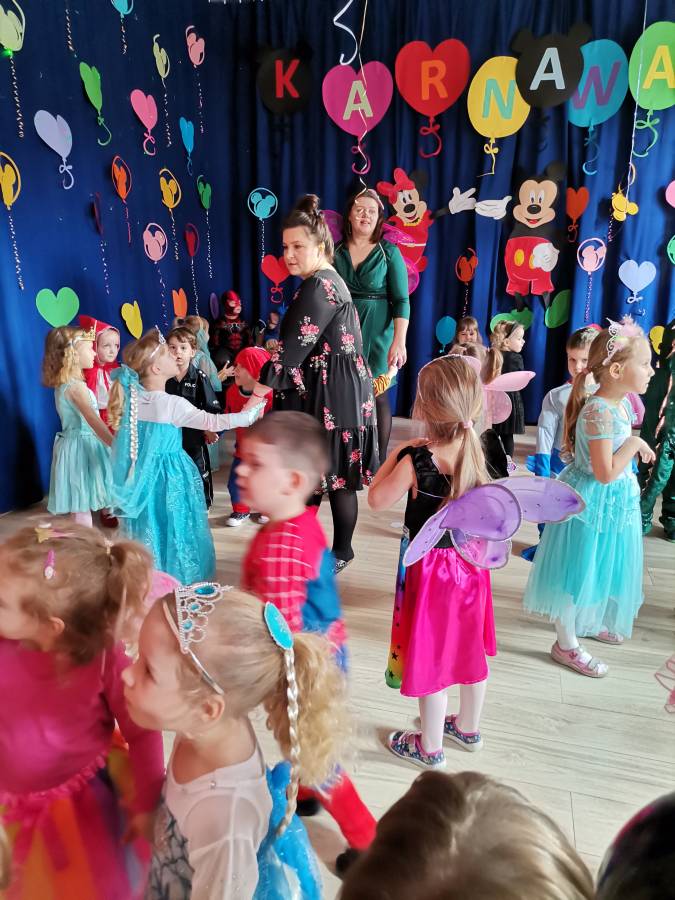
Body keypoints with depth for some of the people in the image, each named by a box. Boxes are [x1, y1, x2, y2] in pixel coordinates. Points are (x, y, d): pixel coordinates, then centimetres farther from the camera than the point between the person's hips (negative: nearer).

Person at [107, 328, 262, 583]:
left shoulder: (132, 398, -1)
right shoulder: (172, 404, -20)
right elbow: (212, 422, -17)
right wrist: (250, 415, -9)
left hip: (143, 475, 6)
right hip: (170, 475, -6)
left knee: (149, 530, 17)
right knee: (172, 527, 8)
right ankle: (177, 579, 21)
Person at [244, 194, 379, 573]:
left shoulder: (321, 287, -17)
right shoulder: (324, 282, 15)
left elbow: (294, 345, -21)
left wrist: (260, 393, -19)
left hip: (335, 393, -10)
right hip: (320, 390, 10)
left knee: (337, 474, 3)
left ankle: (342, 551, 20)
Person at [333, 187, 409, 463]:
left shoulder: (389, 252, -1)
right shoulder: (336, 252, 6)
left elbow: (401, 300, -5)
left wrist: (399, 341, -14)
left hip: (377, 332, -2)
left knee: (377, 396, 2)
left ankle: (380, 459, 13)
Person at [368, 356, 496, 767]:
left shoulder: (416, 461, -25)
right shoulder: (478, 452, -9)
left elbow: (377, 500, -11)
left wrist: (396, 455, -4)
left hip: (431, 570, -5)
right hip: (472, 563, 6)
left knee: (432, 655, 12)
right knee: (471, 648, 22)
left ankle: (430, 747, 32)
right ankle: (469, 728, 45)